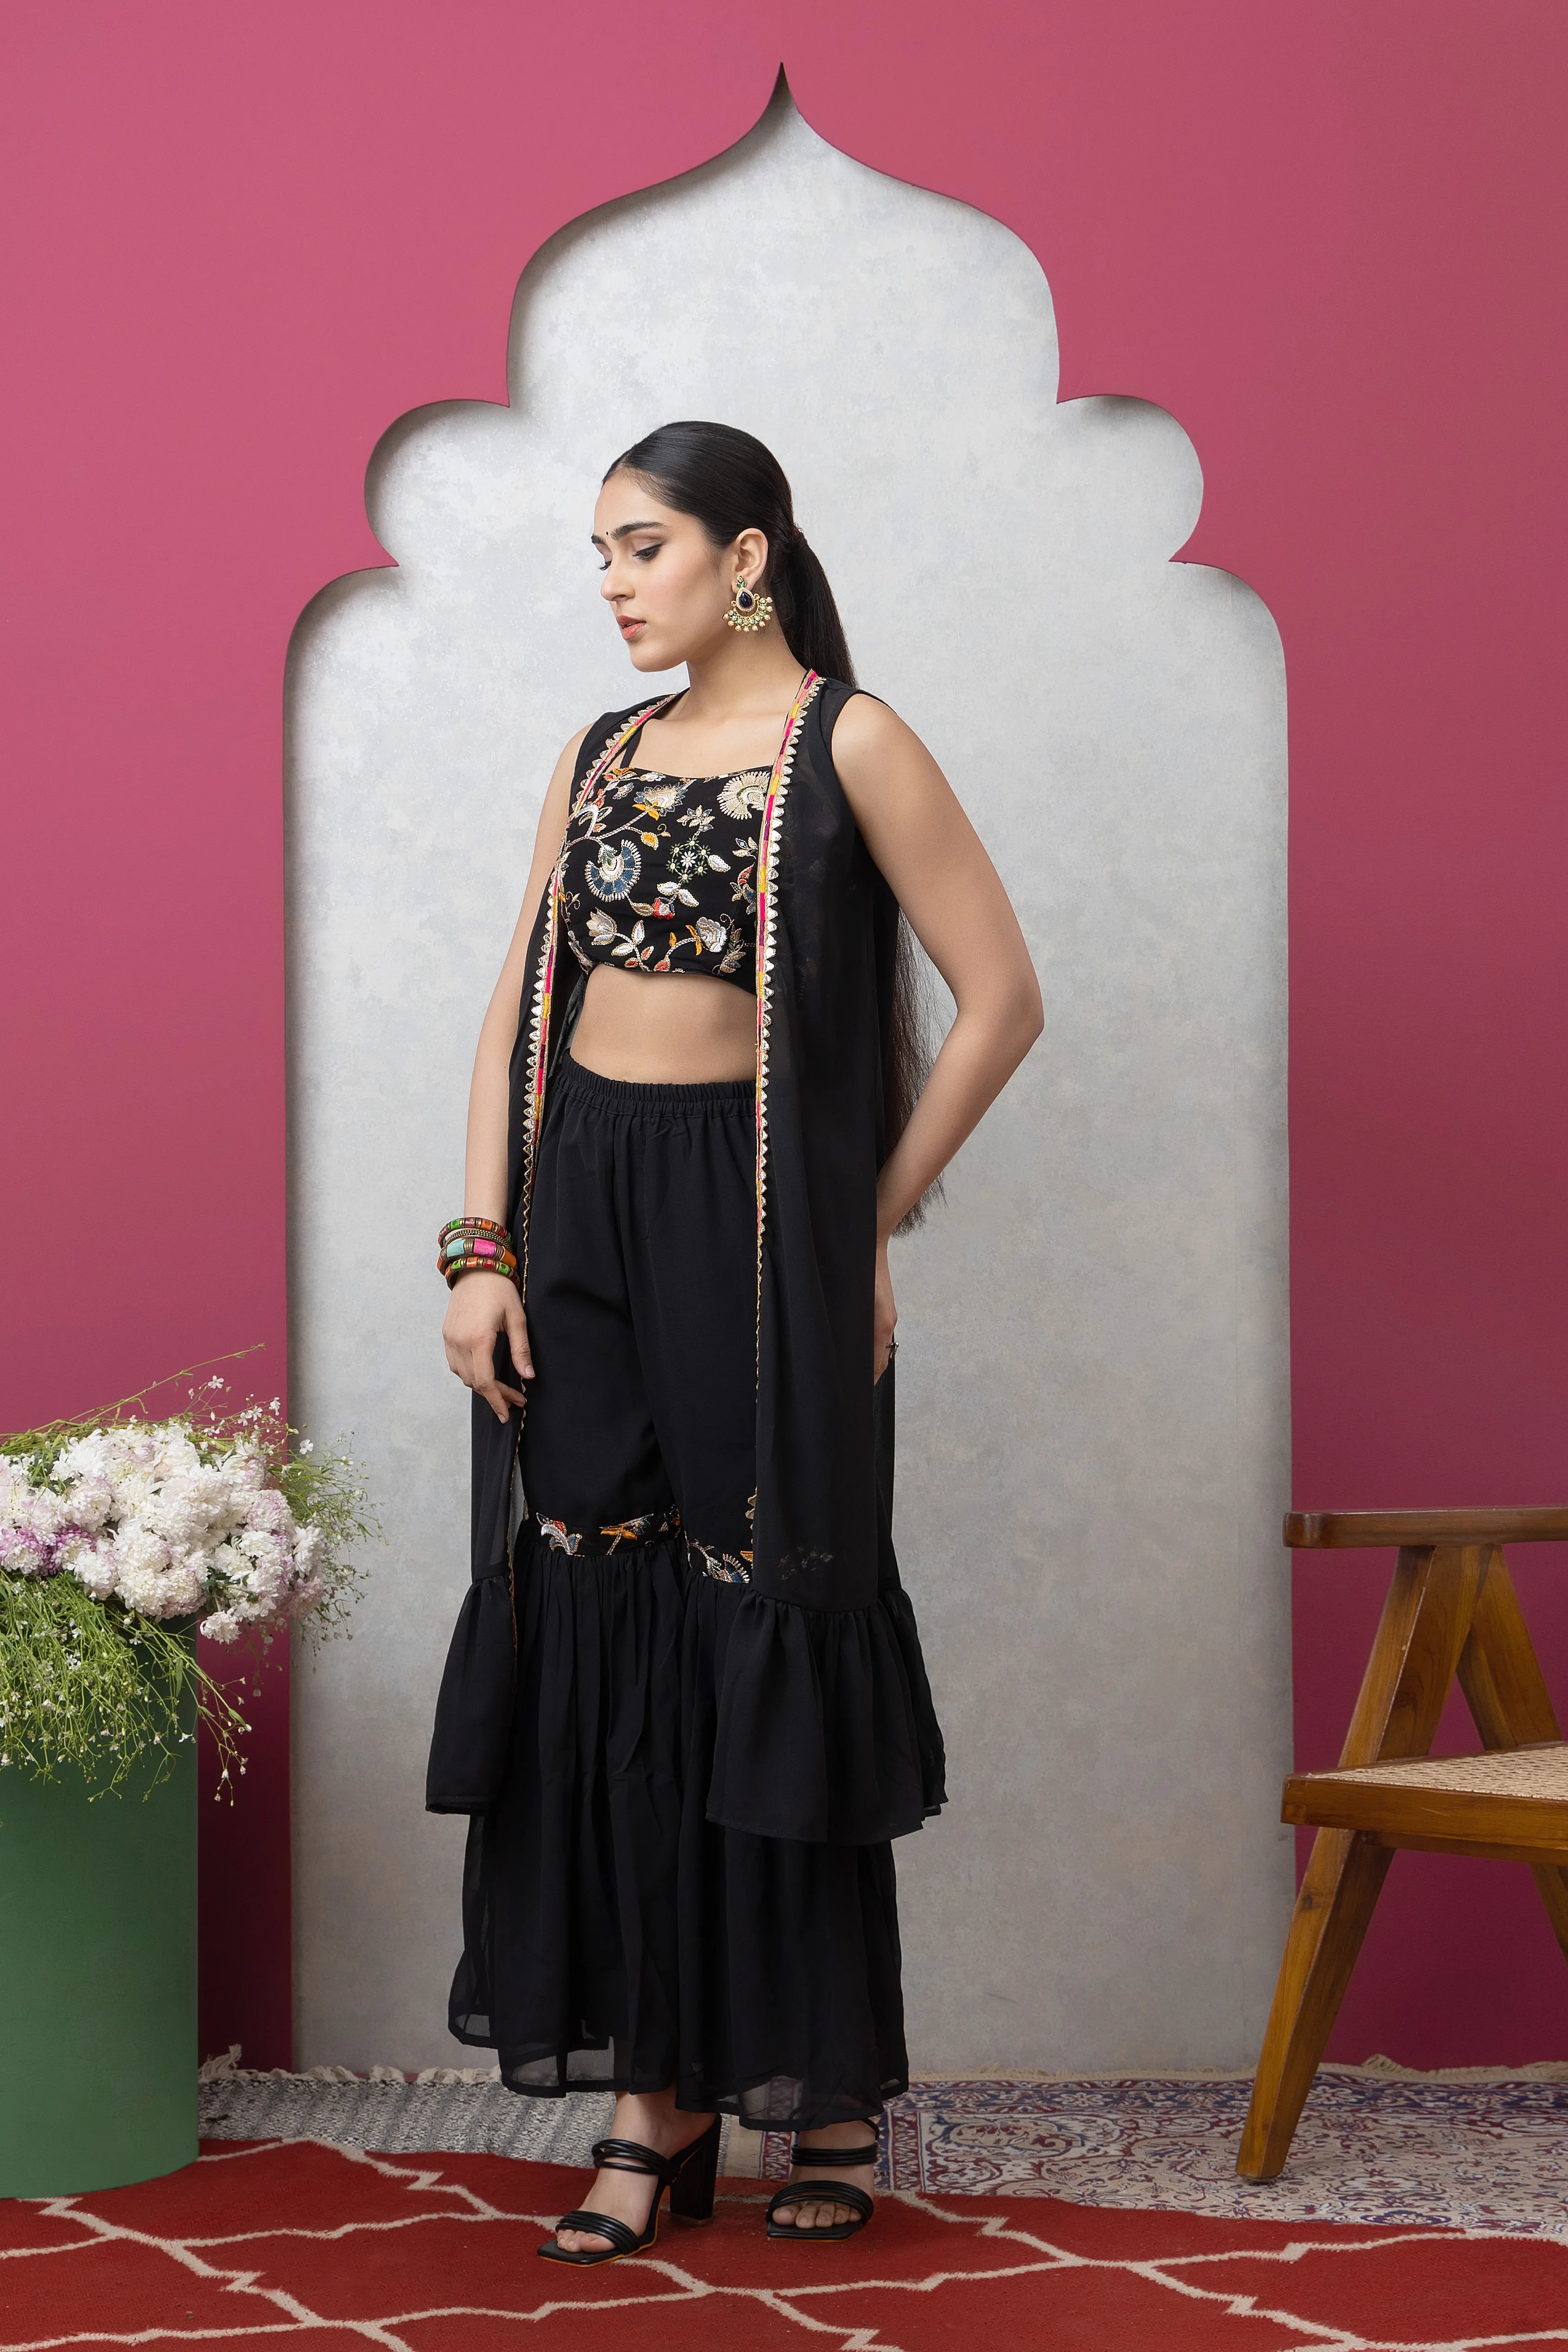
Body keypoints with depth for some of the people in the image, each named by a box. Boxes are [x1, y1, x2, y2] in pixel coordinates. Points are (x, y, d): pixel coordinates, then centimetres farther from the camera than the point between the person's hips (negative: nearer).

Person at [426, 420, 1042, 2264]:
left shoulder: (846, 745, -3)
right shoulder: (599, 757, 14)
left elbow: (1000, 997, -5)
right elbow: (519, 1010, 11)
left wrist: (872, 1217, -3)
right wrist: (481, 1249, 1)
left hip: (755, 1214, -5)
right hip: (578, 1214, 5)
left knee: (769, 1639, 0)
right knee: (598, 1636, 3)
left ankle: (833, 2088, 14)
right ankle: (654, 2092, 12)